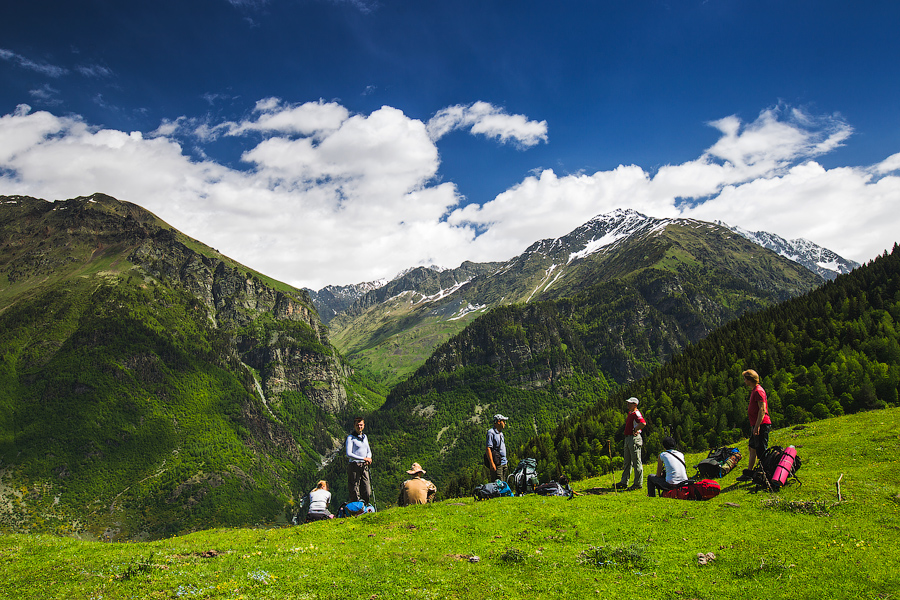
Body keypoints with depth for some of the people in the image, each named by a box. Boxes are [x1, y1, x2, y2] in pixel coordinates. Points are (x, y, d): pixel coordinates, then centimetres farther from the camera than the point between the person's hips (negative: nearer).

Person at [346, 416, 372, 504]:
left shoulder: (364, 437, 16)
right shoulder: (350, 438, -4)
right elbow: (349, 454, -14)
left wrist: (368, 458, 0)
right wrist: (363, 458, -18)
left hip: (364, 467, 6)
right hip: (354, 466, -6)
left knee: (367, 493, 3)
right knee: (354, 494, -5)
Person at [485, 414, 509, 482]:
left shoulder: (501, 433, 18)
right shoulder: (491, 432, -11)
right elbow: (488, 448, -17)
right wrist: (491, 463, -23)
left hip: (503, 463, 9)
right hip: (496, 464, -9)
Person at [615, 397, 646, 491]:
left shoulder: (636, 413, -15)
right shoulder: (630, 413, 16)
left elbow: (643, 423, -31)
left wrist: (635, 430, -20)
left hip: (634, 438, -11)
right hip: (628, 438, 11)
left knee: (636, 462, -4)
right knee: (627, 462, 14)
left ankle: (638, 484, 2)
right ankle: (624, 482, 21)